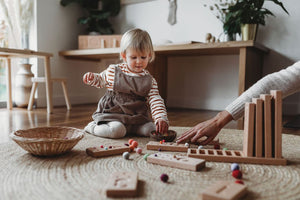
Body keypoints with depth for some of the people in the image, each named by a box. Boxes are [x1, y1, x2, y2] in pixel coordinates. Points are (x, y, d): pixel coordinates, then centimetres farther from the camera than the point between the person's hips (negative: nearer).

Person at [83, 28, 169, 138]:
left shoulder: (149, 81, 0)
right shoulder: (113, 71, 0)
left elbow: (155, 101, -6)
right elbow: (101, 80, 20)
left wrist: (161, 118, -23)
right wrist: (92, 78, -3)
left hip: (136, 117, 3)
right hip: (112, 114, -2)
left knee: (152, 130, -16)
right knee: (117, 130, -31)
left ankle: (131, 129, 8)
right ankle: (93, 126, -2)